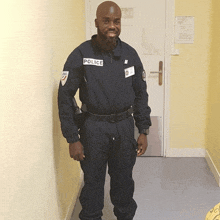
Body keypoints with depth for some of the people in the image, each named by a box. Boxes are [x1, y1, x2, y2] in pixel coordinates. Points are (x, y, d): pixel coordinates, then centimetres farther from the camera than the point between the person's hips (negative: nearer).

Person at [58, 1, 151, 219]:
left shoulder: (130, 54, 1)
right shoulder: (80, 55, -10)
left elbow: (140, 93, 8)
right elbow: (65, 97, -8)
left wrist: (143, 131, 4)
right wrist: (72, 139, -10)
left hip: (124, 126, 3)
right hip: (93, 128, -2)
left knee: (124, 182, 16)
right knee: (93, 182, 10)